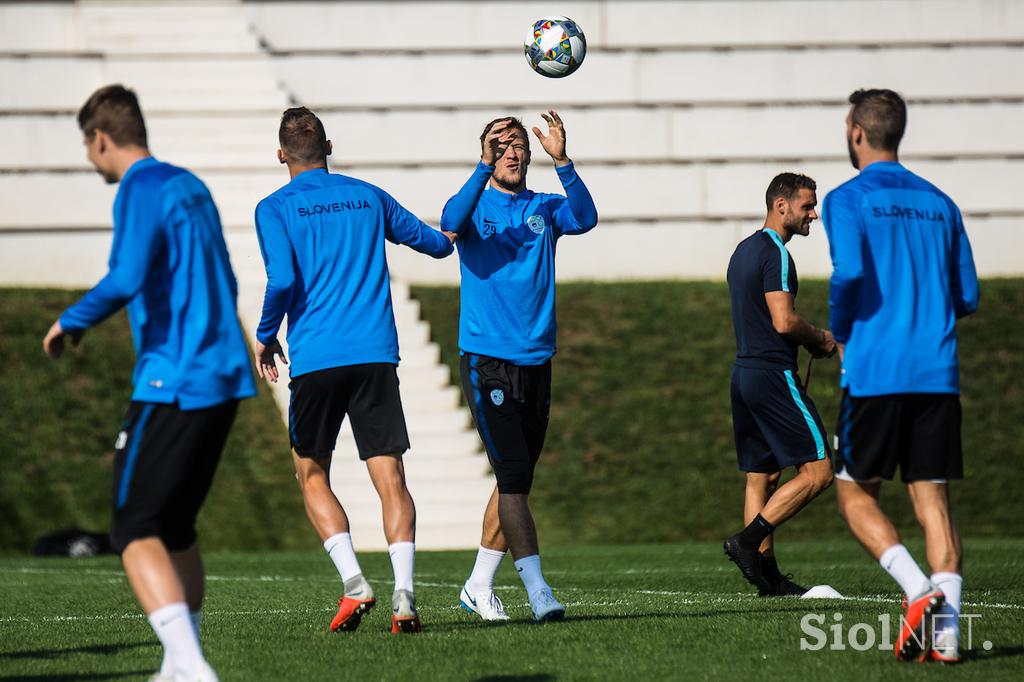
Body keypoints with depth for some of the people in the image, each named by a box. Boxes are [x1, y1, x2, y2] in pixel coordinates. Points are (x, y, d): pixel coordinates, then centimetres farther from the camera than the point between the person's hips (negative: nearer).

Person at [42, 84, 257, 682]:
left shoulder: (142, 191, -10)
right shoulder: (191, 187, 17)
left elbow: (125, 279, -24)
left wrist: (72, 321, -8)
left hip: (173, 384, -9)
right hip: (225, 381, 9)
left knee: (137, 533, -7)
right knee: (175, 528, 19)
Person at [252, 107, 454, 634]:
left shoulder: (276, 208, 1)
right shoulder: (368, 197, 13)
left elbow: (282, 280, -13)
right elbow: (431, 240, 26)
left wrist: (264, 337, 3)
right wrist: (448, 243, 50)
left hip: (316, 358, -2)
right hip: (376, 354, 2)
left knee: (312, 476, 12)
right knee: (390, 478, -1)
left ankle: (354, 584, -4)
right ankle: (403, 594, -15)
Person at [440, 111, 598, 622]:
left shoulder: (544, 210, 9)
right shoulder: (477, 208, 1)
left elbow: (584, 217, -13)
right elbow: (452, 222, -22)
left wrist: (561, 161, -27)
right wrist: (484, 166, -34)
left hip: (536, 361, 5)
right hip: (486, 362, -5)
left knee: (517, 480, 11)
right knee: (513, 476, -13)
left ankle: (479, 585, 23)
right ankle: (537, 589, -18)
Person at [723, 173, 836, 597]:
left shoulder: (744, 251, 19)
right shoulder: (775, 253, -12)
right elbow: (784, 321, -20)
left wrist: (809, 339, 15)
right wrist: (819, 339, -2)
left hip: (745, 371, 10)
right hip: (774, 375, -10)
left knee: (761, 477, 9)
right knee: (817, 471, -7)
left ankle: (767, 574, 8)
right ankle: (748, 541, -14)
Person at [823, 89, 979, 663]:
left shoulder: (849, 200, -2)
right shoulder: (940, 204, 14)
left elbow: (850, 272, -17)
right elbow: (968, 299, 13)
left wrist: (840, 334, 0)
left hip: (875, 373, -4)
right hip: (938, 373, 4)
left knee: (856, 493, 8)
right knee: (933, 497, 3)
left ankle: (919, 592, -13)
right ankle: (946, 626, -10)